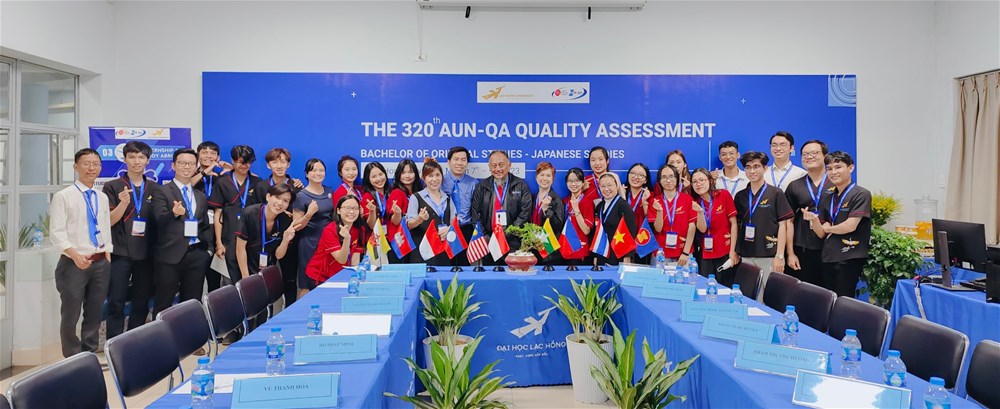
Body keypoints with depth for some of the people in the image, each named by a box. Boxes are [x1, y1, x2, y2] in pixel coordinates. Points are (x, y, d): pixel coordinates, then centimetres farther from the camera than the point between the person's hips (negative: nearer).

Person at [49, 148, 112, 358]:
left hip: (100, 263, 5)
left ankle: (90, 354, 25)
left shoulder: (102, 198, 11)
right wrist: (75, 255, -23)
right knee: (71, 314, 4)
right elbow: (57, 232, -11)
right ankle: (73, 359, 17)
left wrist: (107, 258, 7)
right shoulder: (63, 196, -5)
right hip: (74, 263, -5)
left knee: (94, 313, 12)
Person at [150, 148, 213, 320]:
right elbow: (160, 221, -14)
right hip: (170, 255, -5)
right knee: (164, 304, 2)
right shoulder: (162, 192, 0)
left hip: (196, 255, 5)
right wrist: (174, 213, -34)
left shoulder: (201, 197, 16)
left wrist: (208, 247, 8)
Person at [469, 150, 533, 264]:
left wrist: (509, 233, -11)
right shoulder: (481, 187, 11)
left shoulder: (521, 186, 6)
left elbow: (525, 213, -2)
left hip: (513, 242, -1)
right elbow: (475, 214, 8)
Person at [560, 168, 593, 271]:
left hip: (579, 252, -5)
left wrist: (576, 209, -20)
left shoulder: (587, 202, -6)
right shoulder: (565, 201, 9)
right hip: (564, 250, 5)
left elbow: (586, 230, -15)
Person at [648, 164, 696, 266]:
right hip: (661, 254, 1)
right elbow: (658, 229, -2)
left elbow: (692, 227, -3)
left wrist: (686, 253, -9)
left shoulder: (687, 198, -1)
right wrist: (659, 211, -20)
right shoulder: (655, 201, 3)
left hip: (683, 254, -1)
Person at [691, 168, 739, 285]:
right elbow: (702, 229, -4)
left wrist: (733, 251, -8)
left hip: (725, 253, -3)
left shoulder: (724, 195, -4)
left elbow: (733, 223, -4)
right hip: (706, 255, 3)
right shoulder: (696, 203, 5)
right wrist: (700, 212, -21)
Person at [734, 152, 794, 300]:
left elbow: (782, 225, -3)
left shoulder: (776, 194, 0)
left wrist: (780, 256, -9)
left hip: (769, 255, -3)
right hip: (746, 256, 4)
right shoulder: (740, 196, 11)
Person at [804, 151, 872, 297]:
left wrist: (828, 228, 2)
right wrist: (814, 220, -11)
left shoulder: (861, 194, -4)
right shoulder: (827, 199, 15)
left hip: (850, 259, -6)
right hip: (828, 258, 7)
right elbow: (821, 233, 9)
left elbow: (850, 226, -14)